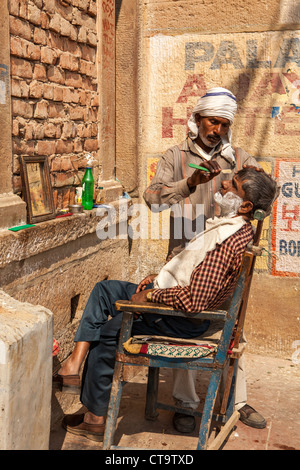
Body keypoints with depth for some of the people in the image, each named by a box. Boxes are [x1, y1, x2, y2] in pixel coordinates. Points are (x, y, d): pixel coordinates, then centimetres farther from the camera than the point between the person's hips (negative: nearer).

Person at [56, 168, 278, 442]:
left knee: (105, 332, 0)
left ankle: (96, 418, 15)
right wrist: (159, 279, 9)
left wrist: (152, 295, -20)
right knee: (104, 289, 11)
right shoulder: (235, 226, 5)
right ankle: (76, 362, 5)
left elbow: (193, 301, -33)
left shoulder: (229, 241, -29)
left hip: (179, 321, -10)